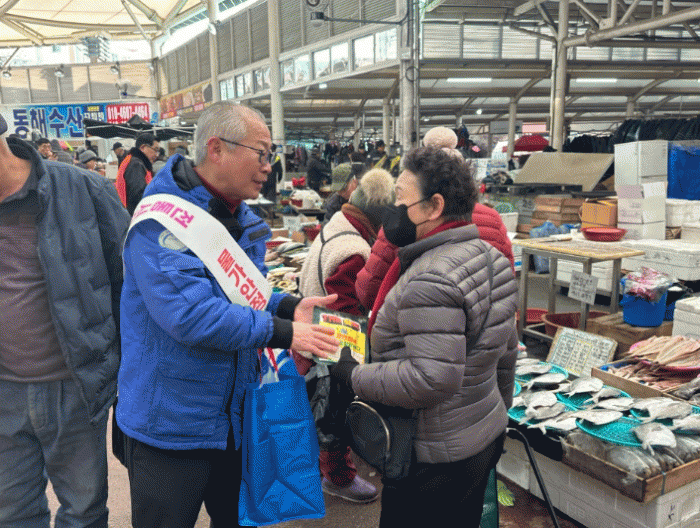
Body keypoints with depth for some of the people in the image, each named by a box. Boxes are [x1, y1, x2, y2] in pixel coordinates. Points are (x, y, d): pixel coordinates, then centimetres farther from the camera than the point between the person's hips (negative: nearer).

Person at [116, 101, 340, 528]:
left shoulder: (242, 218, 6)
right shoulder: (163, 217, -23)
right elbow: (189, 313, -32)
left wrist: (289, 306, -7)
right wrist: (282, 333, -27)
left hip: (234, 413, 8)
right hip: (171, 423, -7)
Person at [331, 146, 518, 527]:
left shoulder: (430, 281, -26)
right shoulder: (489, 257, 5)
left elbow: (433, 378, -30)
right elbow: (505, 352, 13)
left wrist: (354, 376, -19)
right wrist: (497, 409, 25)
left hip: (436, 458, -9)